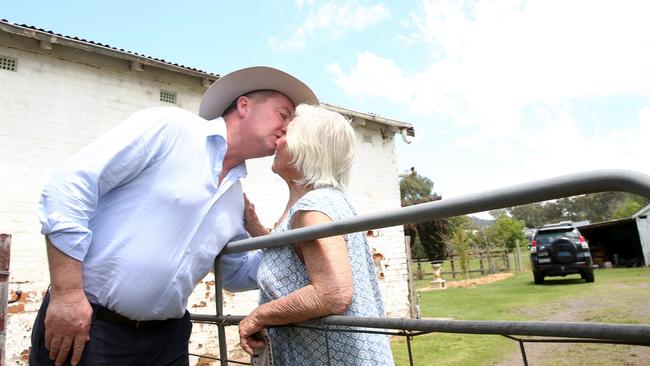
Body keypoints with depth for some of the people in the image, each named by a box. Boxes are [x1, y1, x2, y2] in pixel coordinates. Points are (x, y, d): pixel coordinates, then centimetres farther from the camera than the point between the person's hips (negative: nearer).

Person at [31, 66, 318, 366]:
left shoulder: (236, 198, 8)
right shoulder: (170, 126, -12)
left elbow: (238, 272, 18)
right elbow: (69, 186, -16)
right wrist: (67, 295, -18)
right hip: (87, 324, -6)